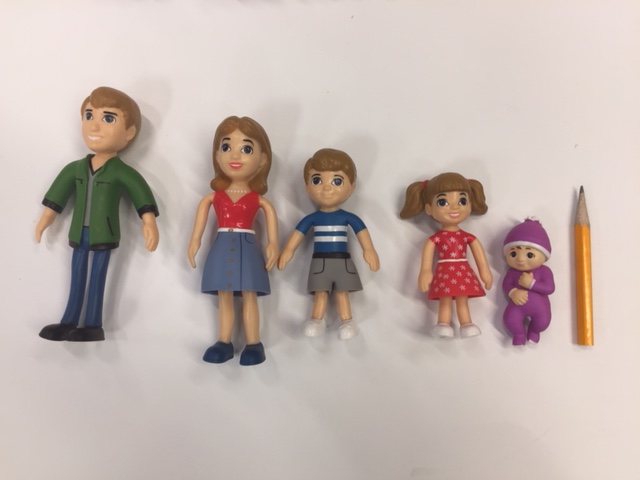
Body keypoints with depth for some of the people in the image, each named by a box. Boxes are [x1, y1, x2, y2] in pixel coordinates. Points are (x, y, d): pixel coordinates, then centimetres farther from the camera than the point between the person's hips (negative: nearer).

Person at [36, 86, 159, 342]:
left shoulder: (123, 172, -11)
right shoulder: (76, 168, 4)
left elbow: (142, 193, -11)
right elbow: (59, 190, 13)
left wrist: (149, 223, -17)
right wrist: (45, 217, 16)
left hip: (104, 235, -5)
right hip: (79, 234, 5)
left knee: (97, 279, 1)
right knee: (77, 279, 13)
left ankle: (93, 325, 10)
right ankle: (69, 322, 23)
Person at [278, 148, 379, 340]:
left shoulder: (347, 217, -3)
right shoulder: (312, 218, -2)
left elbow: (362, 230, -1)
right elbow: (298, 232, 1)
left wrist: (369, 251, -9)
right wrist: (288, 250, -5)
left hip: (343, 262, 0)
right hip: (320, 262, 0)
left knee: (342, 293, 7)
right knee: (320, 293, 5)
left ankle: (347, 321, 15)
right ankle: (317, 320, 15)